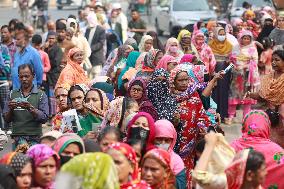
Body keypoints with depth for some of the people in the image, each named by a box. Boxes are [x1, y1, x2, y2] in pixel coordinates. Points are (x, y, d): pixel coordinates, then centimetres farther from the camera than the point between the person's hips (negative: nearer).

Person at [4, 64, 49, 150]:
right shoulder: (13, 94, 13)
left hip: (34, 138, -1)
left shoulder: (41, 95, 4)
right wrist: (11, 109, -8)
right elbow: (6, 119, 11)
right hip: (17, 137, 1)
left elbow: (44, 118, -6)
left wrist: (31, 108, -18)